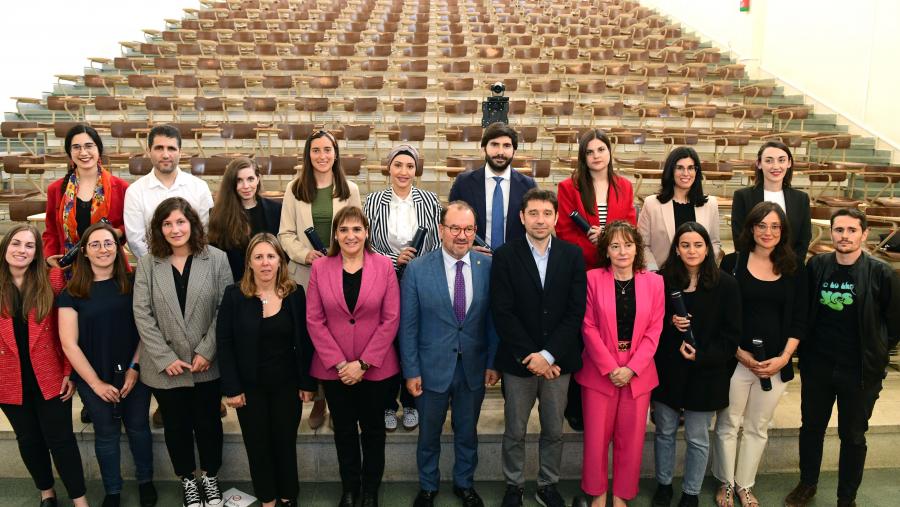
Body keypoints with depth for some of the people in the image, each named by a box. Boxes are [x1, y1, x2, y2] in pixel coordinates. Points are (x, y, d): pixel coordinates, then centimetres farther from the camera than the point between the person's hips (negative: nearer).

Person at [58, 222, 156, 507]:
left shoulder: (132, 284, -2)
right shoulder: (72, 292, -5)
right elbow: (69, 344, -6)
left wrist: (135, 369, -10)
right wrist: (96, 382, -9)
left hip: (134, 373, 1)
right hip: (93, 379, 0)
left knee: (138, 427, 10)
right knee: (106, 434, 10)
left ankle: (145, 481, 32)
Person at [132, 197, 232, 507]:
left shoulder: (216, 259, -5)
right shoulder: (147, 264, 0)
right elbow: (142, 314, -5)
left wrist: (206, 352, -13)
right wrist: (165, 358, -12)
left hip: (208, 364, -1)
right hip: (165, 366, 1)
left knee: (208, 422, 12)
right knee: (176, 426, 14)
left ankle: (210, 477, 35)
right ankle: (187, 480, 36)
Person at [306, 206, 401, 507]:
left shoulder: (384, 265, -6)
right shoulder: (320, 268, -3)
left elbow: (391, 319, -8)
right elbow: (314, 320, -4)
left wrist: (363, 363, -12)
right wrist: (339, 363, -11)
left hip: (375, 367, -1)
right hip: (333, 368, 1)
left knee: (373, 429, 14)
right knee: (344, 431, 16)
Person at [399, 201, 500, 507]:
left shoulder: (488, 267, -6)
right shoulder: (417, 270, -11)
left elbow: (493, 319, 1)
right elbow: (408, 326, -7)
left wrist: (493, 362, 1)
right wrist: (411, 371, -7)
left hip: (474, 368, 2)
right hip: (432, 368, -1)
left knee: (467, 433, 19)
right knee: (428, 435, 17)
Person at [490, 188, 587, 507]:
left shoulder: (572, 255, 1)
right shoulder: (504, 256, -4)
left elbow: (576, 311, -5)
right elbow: (502, 312, -9)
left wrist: (548, 355, -13)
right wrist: (529, 356, -14)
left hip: (558, 360, 2)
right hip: (518, 360, -1)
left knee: (554, 431, 14)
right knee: (515, 432, 11)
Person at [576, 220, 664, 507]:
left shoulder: (654, 282, 2)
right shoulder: (593, 279, -3)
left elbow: (654, 330, 0)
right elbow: (588, 327, -6)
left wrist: (631, 368, -10)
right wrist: (610, 368, -13)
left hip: (638, 373, 2)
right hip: (599, 371, -1)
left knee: (630, 439, 9)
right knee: (597, 437, 6)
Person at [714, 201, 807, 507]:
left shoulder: (794, 270, 4)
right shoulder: (733, 262, -3)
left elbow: (799, 320, 4)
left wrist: (784, 357, -7)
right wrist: (738, 352, -12)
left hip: (776, 363, 2)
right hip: (735, 359, -2)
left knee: (758, 427, 13)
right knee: (728, 424, 8)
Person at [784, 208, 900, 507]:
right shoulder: (816, 266, -4)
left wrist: (874, 355, 3)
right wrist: (805, 350, 7)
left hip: (860, 372, -2)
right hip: (816, 367, 3)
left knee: (853, 437, 13)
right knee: (811, 428, 17)